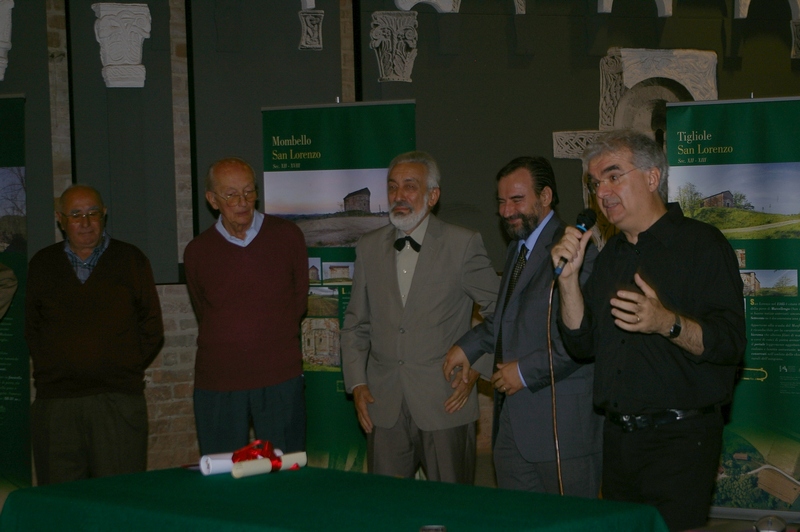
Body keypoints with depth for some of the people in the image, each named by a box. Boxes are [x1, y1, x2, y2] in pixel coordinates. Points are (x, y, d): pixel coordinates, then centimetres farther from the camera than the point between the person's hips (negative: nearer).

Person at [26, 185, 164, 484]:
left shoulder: (131, 261, 9)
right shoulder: (42, 265, 13)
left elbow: (152, 326, 10)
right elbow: (32, 329, 18)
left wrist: (127, 367, 3)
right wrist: (50, 366, 6)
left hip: (119, 400, -1)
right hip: (55, 401, 2)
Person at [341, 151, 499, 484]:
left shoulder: (463, 245, -1)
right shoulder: (369, 248, 11)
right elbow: (355, 325, 16)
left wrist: (475, 369, -4)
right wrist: (357, 384, 6)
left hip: (445, 405, -3)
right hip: (384, 409, 3)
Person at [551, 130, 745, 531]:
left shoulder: (702, 243, -7)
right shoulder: (611, 254, 15)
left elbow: (730, 343, -16)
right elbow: (582, 343, 10)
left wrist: (668, 324, -32)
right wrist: (568, 277, -2)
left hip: (679, 440, -7)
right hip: (617, 438, 7)